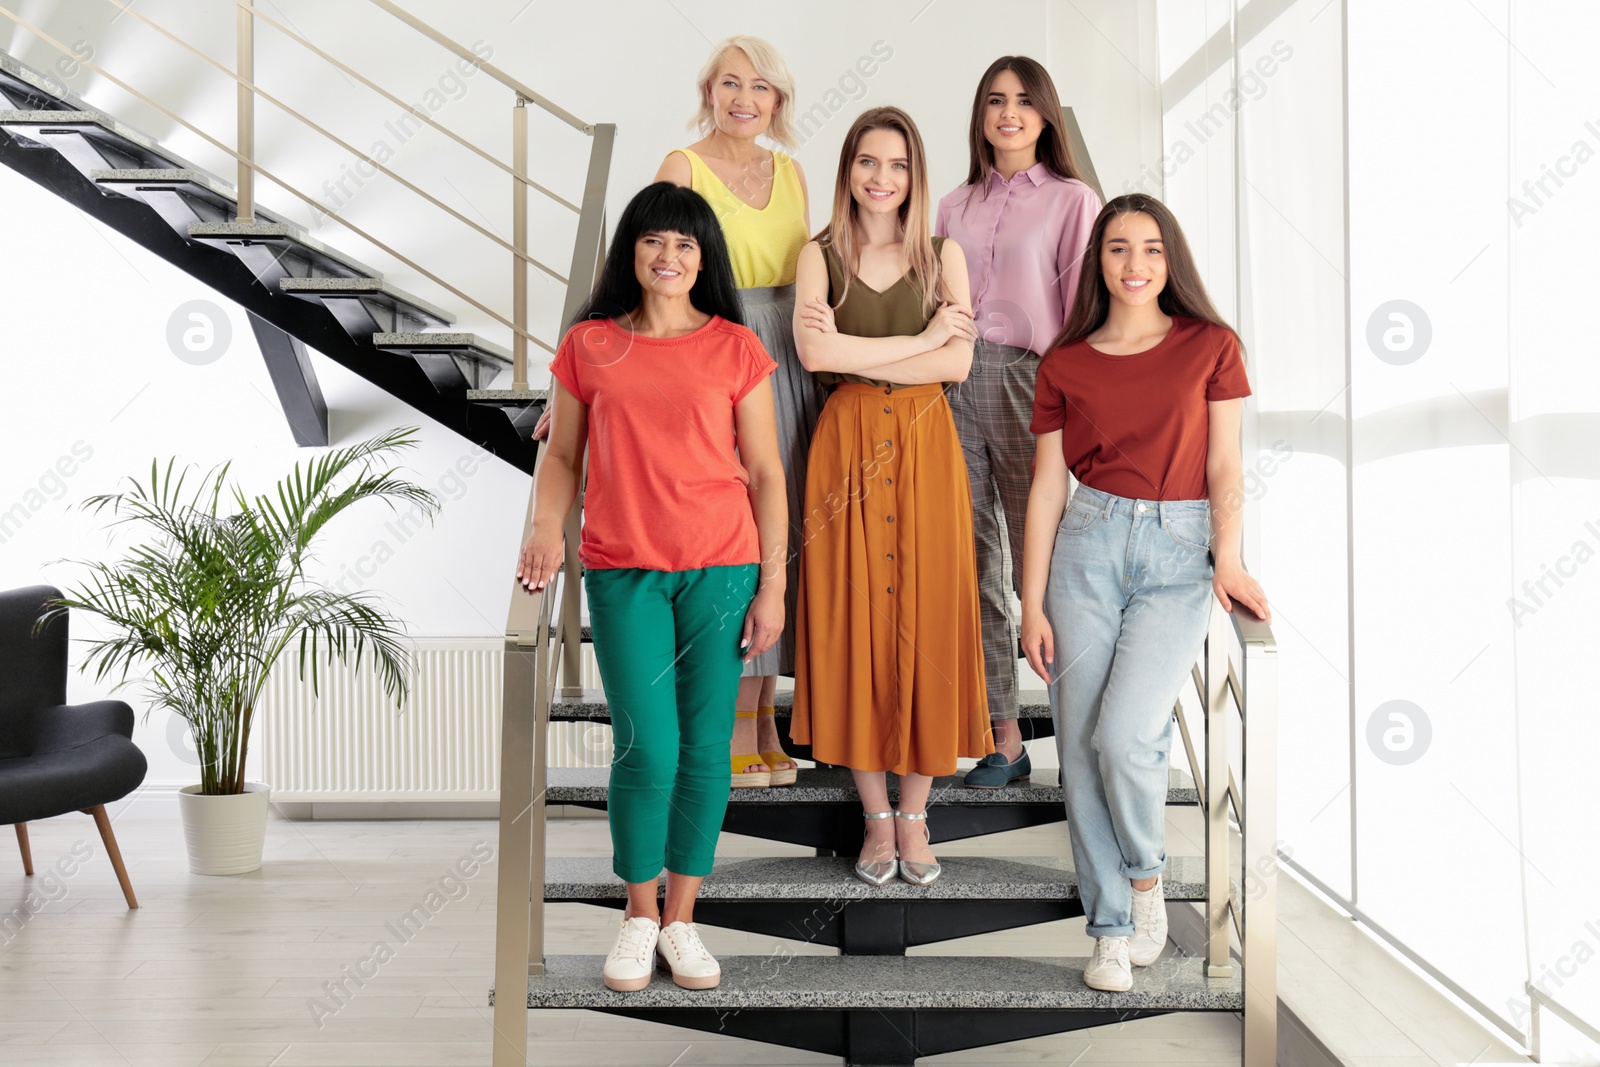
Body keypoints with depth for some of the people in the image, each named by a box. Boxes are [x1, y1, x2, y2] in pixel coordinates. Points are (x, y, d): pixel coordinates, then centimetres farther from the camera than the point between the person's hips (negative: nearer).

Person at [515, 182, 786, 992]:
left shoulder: (735, 349, 4)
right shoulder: (588, 345, 7)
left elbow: (764, 473, 5)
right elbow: (562, 454, 13)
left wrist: (772, 584, 0)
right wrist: (546, 531, -5)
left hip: (721, 568, 1)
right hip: (622, 570, 0)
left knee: (704, 748, 4)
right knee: (647, 750, -5)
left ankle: (681, 919, 21)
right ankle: (639, 916, 18)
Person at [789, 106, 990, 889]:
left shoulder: (943, 255, 7)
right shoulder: (820, 256, 4)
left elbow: (958, 363, -8)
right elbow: (814, 353, -14)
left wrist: (856, 352, -12)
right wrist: (919, 340, -11)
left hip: (924, 448, 1)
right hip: (847, 447, 0)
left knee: (926, 618, 2)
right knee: (855, 621, 2)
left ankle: (915, 815, 16)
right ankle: (876, 816, 15)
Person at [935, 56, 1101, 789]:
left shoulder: (1073, 200, 4)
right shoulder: (955, 206, 17)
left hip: (1031, 380, -4)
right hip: (956, 382, 5)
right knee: (974, 565, 5)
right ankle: (1002, 735, 13)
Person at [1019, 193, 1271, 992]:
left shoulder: (1211, 347, 4)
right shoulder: (1064, 365, 6)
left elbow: (1224, 467, 3)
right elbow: (1046, 488, 6)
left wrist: (1227, 556, -14)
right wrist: (1032, 605, 2)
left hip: (1178, 553, -2)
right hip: (1087, 546, 2)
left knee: (1124, 735, -17)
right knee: (1080, 744, 0)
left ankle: (1147, 874, 14)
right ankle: (1111, 927, 16)